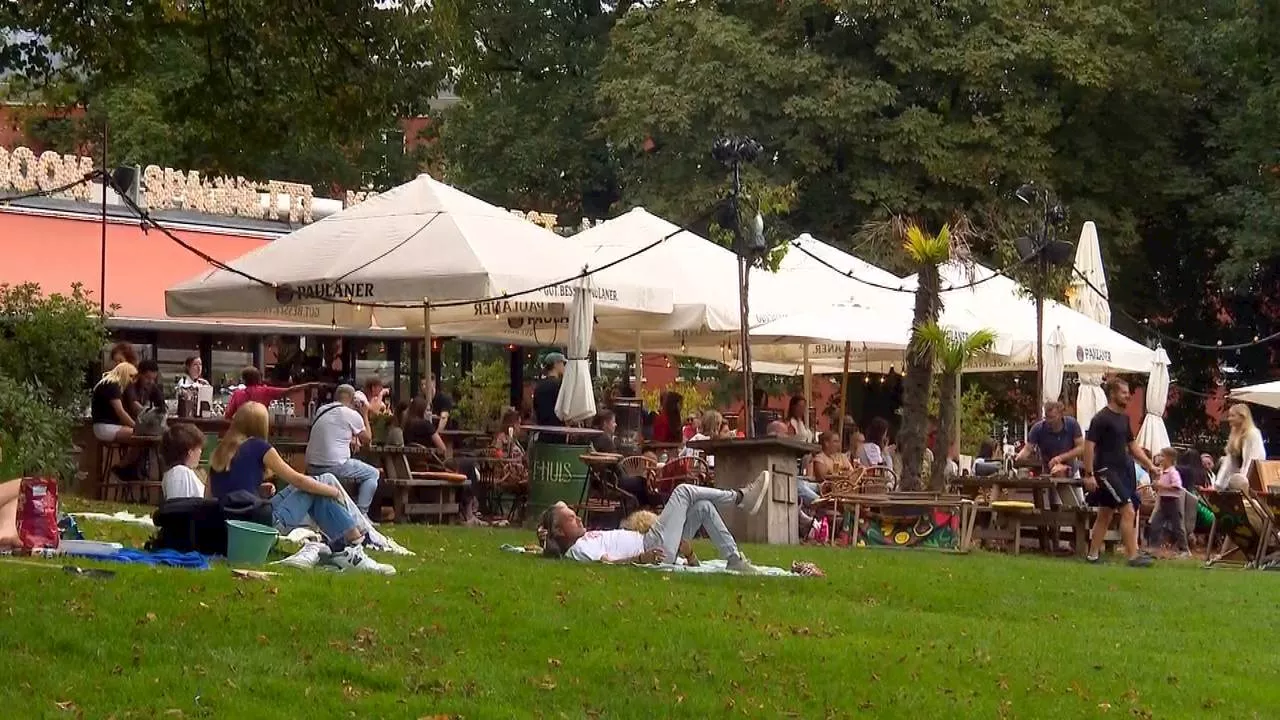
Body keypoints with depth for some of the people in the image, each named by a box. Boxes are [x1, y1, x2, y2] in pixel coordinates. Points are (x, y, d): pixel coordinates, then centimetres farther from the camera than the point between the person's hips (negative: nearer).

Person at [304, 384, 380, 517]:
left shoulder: (321, 410, 12)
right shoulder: (352, 415, -5)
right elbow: (367, 439, 9)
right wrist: (365, 414, 16)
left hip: (312, 468, 7)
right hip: (334, 465, -7)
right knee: (373, 474, 12)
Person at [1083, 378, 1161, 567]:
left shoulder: (1124, 418, 14)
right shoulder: (1101, 418, -12)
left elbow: (1132, 445, 22)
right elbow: (1089, 445, -16)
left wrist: (1150, 465, 14)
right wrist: (1089, 474, -21)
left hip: (1123, 470, 9)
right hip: (1107, 471, -9)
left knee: (1106, 514, 11)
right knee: (1128, 511, -14)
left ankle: (1093, 555, 17)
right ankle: (1133, 556, -14)